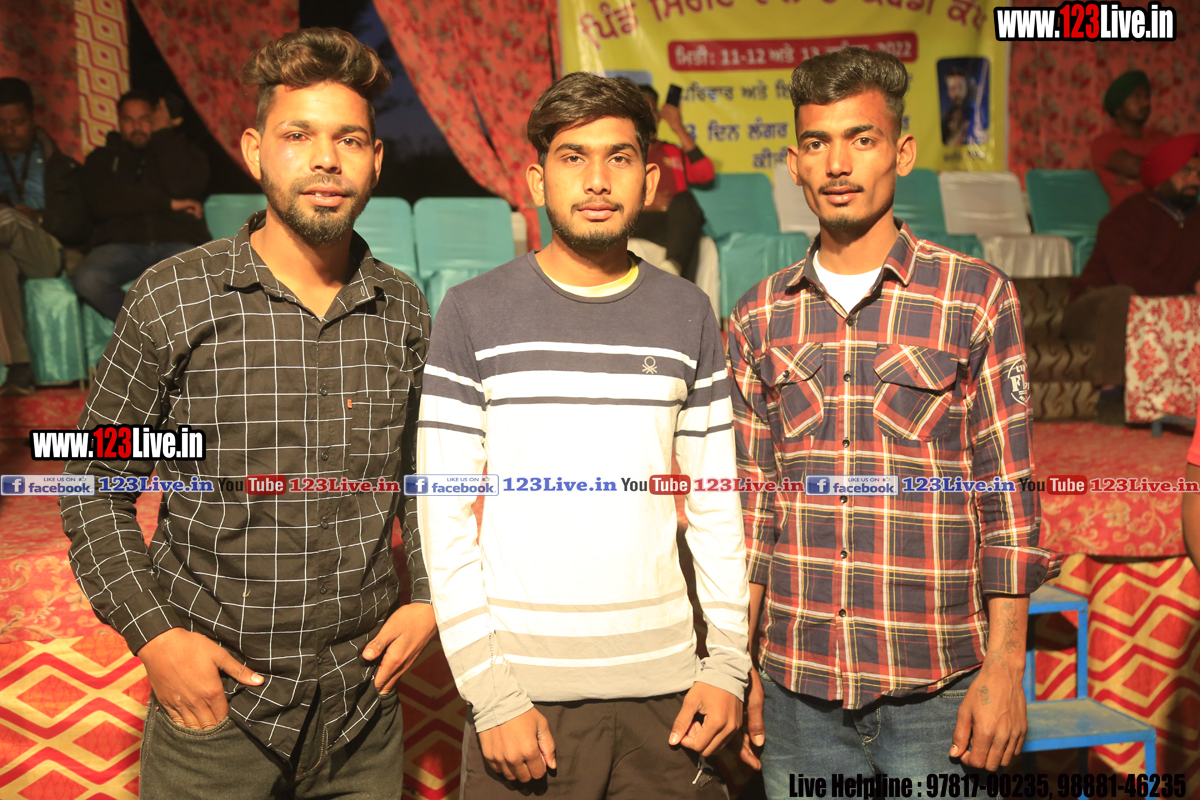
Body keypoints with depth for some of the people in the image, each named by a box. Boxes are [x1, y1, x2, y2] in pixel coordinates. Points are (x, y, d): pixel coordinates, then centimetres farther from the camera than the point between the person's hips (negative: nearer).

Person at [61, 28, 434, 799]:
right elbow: (95, 485, -3)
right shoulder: (171, 299, -10)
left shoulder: (405, 311, 0)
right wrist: (153, 634, -10)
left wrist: (429, 596, 2)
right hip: (214, 701, -2)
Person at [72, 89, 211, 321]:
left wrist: (163, 133, 5)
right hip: (121, 243, 1)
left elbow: (184, 187, -2)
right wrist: (167, 203, -2)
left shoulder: (182, 151, 23)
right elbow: (101, 203, 1)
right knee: (87, 280, -33)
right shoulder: (103, 158, 23)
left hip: (178, 241, -1)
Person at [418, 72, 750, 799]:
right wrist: (491, 695, -9)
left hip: (664, 688, 2)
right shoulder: (474, 315, -2)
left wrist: (728, 664, 0)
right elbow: (446, 520, -5)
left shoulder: (688, 316, 5)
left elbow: (716, 507, 7)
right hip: (524, 689, -2)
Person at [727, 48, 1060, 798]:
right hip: (797, 690, 3)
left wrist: (1005, 666, -6)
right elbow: (751, 504, 7)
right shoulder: (758, 320, 5)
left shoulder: (975, 296, -3)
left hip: (936, 691, -2)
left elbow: (1008, 497, -2)